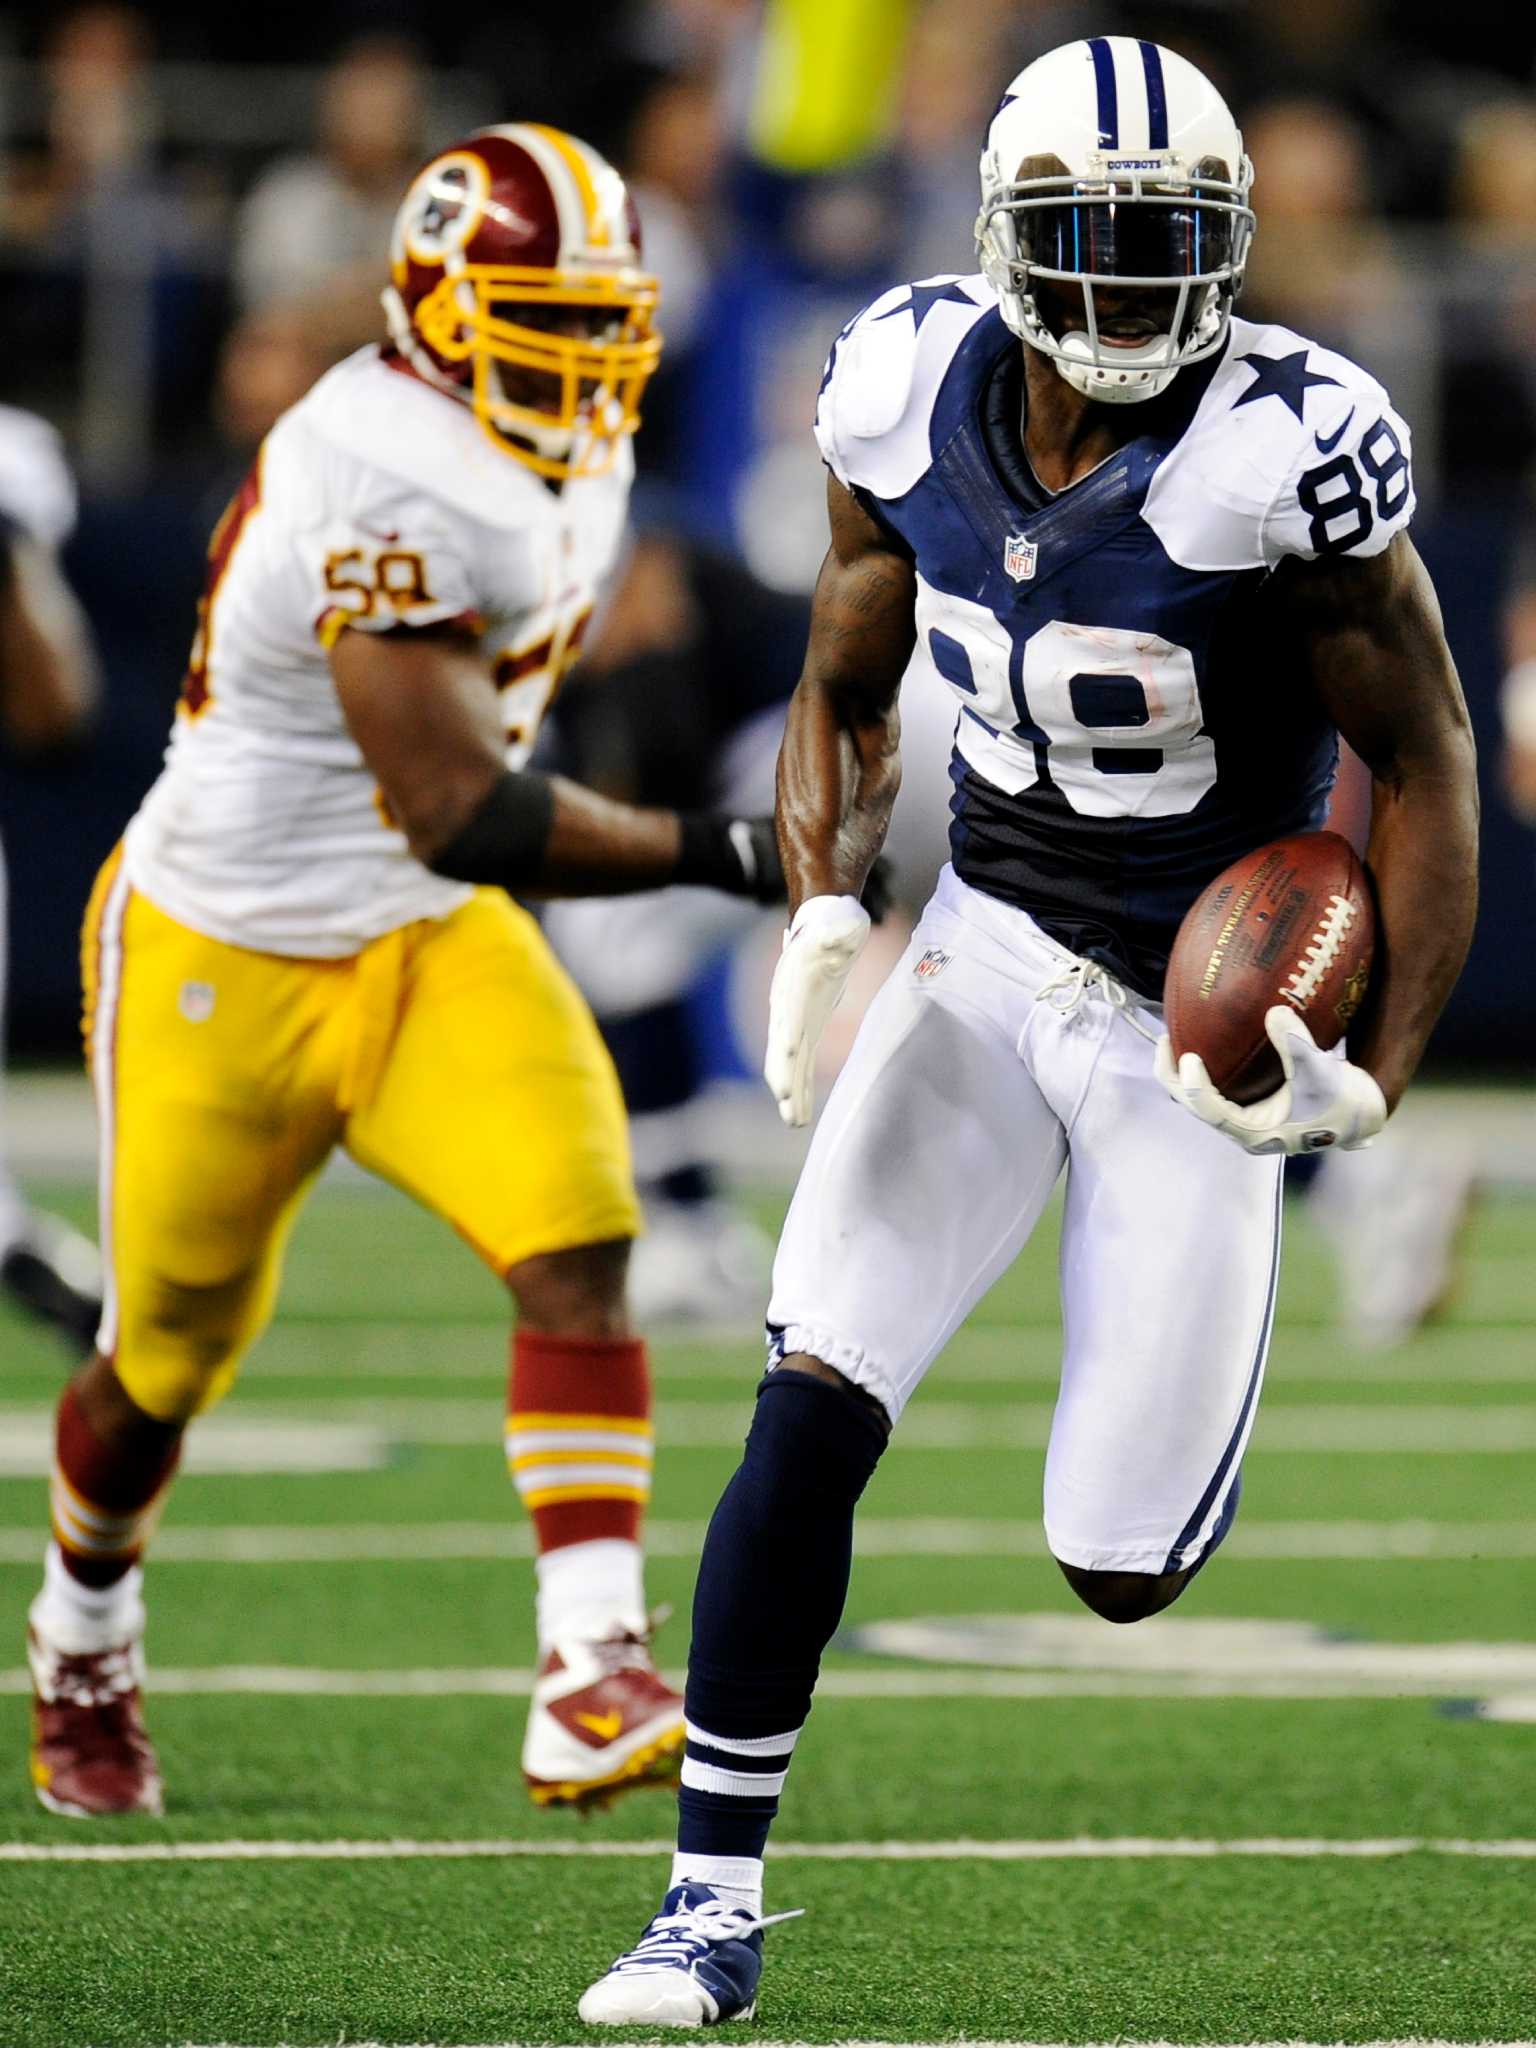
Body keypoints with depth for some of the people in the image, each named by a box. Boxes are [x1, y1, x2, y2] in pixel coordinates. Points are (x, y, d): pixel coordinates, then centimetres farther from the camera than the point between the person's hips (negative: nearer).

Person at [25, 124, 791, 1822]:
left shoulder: (562, 458, 0)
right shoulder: (392, 487, -30)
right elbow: (455, 809, -32)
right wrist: (716, 854, -31)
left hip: (432, 944, 7)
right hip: (224, 961, -6)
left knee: (578, 1243, -20)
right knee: (164, 1366, 12)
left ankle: (592, 1683, -27)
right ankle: (81, 1653, 43)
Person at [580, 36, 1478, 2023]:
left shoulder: (1284, 451, -21)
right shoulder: (918, 395, -7)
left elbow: (1426, 770, -11)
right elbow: (844, 694, 9)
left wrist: (1378, 1082, -19)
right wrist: (822, 908, -8)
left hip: (1199, 1030, -3)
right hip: (988, 961, 3)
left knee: (1117, 1569, -1)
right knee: (812, 1406, -16)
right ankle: (715, 1896, -7)